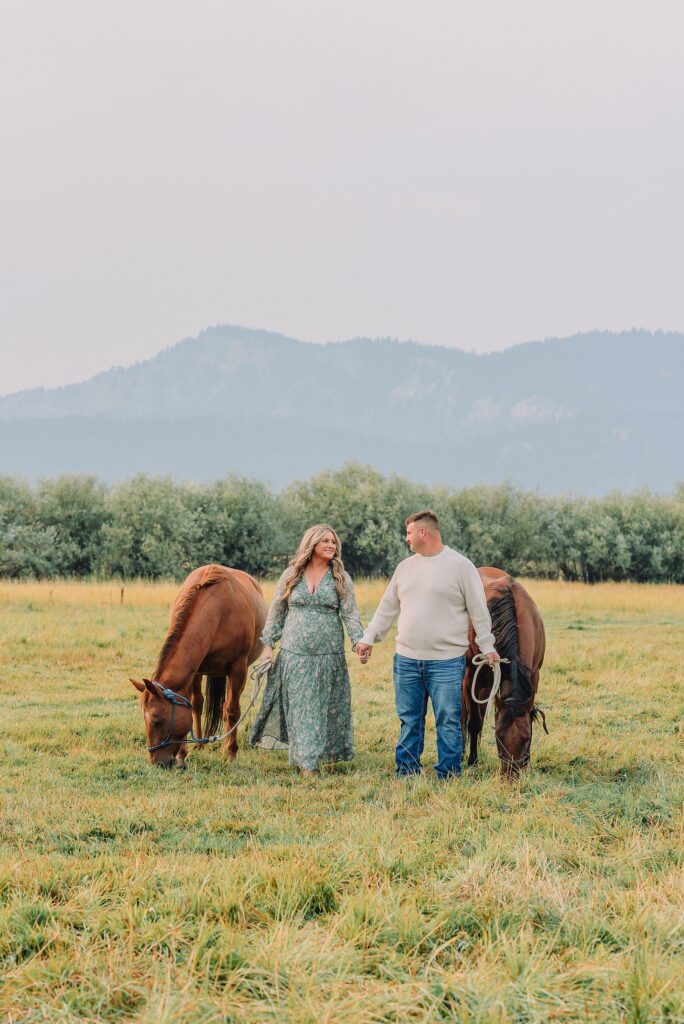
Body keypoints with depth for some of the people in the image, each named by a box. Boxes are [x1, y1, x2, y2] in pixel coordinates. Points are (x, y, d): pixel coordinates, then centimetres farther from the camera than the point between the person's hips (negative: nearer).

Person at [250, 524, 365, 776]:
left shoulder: (341, 578, 2)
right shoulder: (291, 575, 4)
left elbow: (350, 614, -3)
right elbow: (276, 612, 9)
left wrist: (359, 642, -17)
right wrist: (268, 645, 4)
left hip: (328, 654, 0)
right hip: (294, 652, 0)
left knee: (323, 707, 4)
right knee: (297, 706, 1)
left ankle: (317, 756, 13)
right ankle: (305, 760, 7)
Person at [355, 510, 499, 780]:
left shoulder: (460, 566, -4)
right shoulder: (405, 567, 12)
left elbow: (479, 611, -3)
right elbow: (387, 607, 18)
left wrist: (487, 647, -5)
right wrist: (368, 638, 14)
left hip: (446, 662, -5)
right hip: (407, 660, 5)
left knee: (448, 720, -2)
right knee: (409, 720, 10)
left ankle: (448, 775, 6)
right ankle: (407, 772, 19)